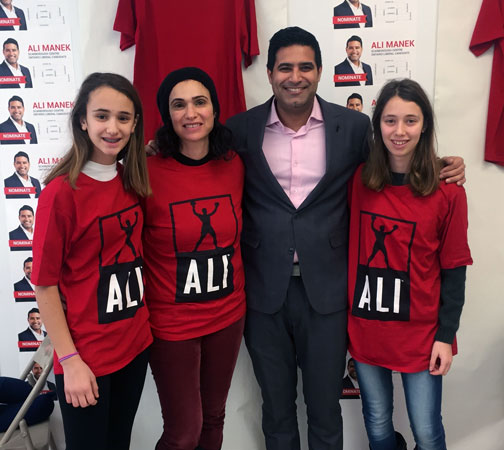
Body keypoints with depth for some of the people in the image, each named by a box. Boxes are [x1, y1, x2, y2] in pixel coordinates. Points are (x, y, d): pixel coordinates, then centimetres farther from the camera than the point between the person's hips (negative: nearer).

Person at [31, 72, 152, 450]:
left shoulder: (131, 181, 1)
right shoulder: (61, 191, -18)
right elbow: (45, 283, -14)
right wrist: (70, 361, -14)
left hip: (136, 344, 6)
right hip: (86, 357, -6)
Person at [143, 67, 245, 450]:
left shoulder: (234, 166, -3)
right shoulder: (148, 172, -16)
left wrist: (240, 295, 10)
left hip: (228, 315, 4)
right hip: (171, 322, -4)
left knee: (213, 419, 21)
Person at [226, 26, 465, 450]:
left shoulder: (354, 126, -2)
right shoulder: (243, 128, -1)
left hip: (326, 291, 0)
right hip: (264, 291, 1)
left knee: (325, 409, 17)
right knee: (276, 410, 20)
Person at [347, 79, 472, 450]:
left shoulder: (447, 189, -8)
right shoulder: (357, 180, -3)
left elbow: (454, 269, -4)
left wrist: (446, 335, -4)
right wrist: (343, 315, 0)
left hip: (420, 332, -2)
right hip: (364, 327, 2)